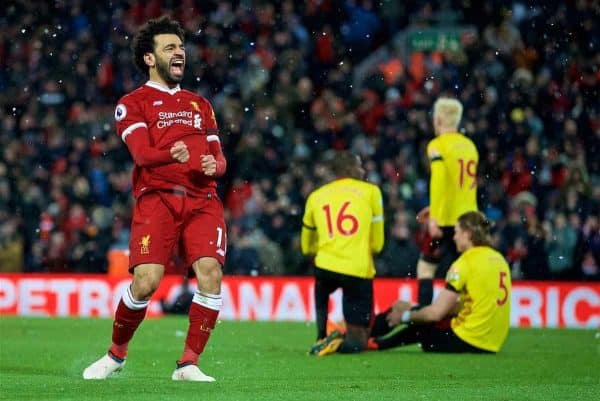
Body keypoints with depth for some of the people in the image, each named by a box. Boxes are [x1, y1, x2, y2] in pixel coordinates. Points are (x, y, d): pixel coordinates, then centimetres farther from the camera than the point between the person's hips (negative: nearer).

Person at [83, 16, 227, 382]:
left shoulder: (201, 105, 26)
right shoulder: (133, 103, 9)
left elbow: (218, 157, 20)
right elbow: (141, 152, -8)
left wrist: (214, 166, -6)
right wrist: (171, 155, -30)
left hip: (202, 199, 4)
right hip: (156, 198, -4)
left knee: (211, 273, -18)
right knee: (146, 281, -16)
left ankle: (188, 364, -9)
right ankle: (116, 354, 10)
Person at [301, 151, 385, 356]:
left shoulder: (315, 196, 15)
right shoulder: (371, 191, 7)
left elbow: (307, 247, 25)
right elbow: (377, 243, 9)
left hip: (326, 265, 3)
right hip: (360, 270, -3)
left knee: (321, 295, 41)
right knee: (358, 342, 8)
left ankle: (321, 339, 26)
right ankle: (340, 344, -23)